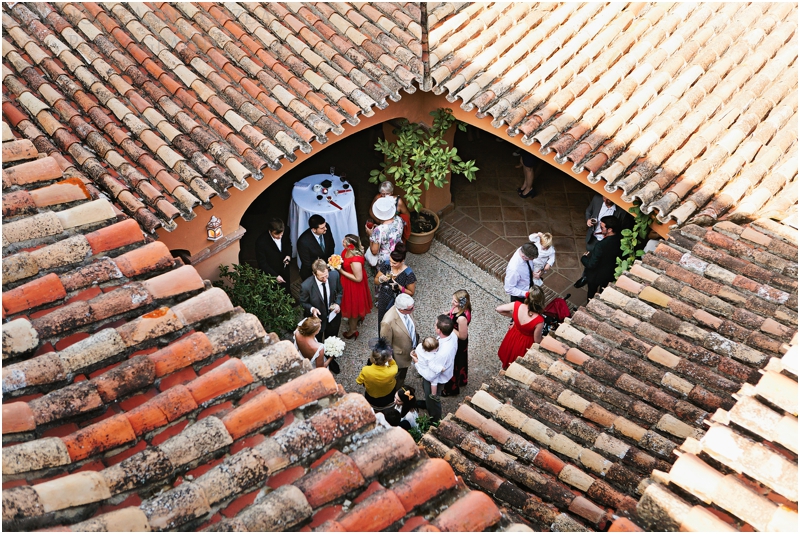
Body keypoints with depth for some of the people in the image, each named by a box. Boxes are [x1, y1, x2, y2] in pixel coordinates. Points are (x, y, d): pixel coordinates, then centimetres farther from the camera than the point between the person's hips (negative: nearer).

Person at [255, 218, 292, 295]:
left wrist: (288, 255, -15)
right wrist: (275, 276, -26)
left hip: (284, 270, 5)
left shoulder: (285, 233, -21)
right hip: (270, 274, -5)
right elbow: (262, 263, -24)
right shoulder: (261, 242, -35)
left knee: (286, 293, 28)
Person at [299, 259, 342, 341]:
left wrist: (338, 303, -19)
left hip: (333, 315, 3)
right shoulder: (306, 286, -33)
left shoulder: (334, 275, -24)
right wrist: (312, 309, -32)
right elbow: (303, 302, -13)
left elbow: (339, 291, -2)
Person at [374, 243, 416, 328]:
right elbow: (376, 281, 0)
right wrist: (380, 279, -23)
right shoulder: (386, 265, -13)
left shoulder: (408, 274, -24)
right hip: (383, 302, 4)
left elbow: (411, 293, -13)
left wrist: (399, 287, -28)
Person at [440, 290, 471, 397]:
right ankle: (461, 380, 60)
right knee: (460, 361, 32)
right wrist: (448, 315, -12)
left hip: (457, 344, -8)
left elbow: (463, 336, -30)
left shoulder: (462, 318, -41)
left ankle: (452, 389, 43)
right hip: (454, 341, 8)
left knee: (453, 365, 18)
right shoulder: (458, 308, -17)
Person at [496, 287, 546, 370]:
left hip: (513, 336, 4)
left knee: (510, 355, 37)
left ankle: (506, 366, 65)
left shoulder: (517, 305, -29)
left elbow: (498, 309, -11)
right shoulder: (539, 321, -39)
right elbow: (537, 341, -23)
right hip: (525, 344, -4)